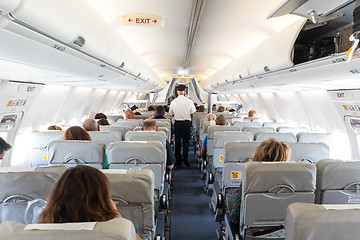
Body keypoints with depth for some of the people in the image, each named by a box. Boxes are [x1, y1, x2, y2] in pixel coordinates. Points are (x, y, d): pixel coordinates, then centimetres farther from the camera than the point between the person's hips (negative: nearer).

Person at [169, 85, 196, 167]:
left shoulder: (173, 102, -6)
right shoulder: (189, 101, -8)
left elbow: (171, 114, 3)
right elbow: (192, 114, -2)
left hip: (177, 123, 1)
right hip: (187, 123, -1)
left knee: (177, 141, 10)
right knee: (186, 141, 11)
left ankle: (178, 160, 16)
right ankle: (184, 158, 1)